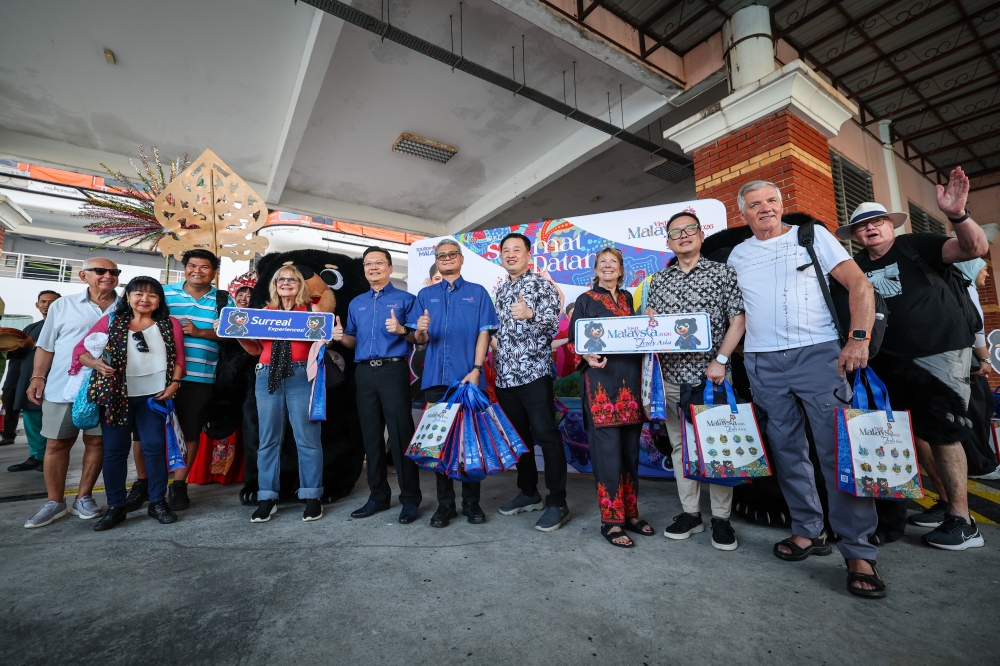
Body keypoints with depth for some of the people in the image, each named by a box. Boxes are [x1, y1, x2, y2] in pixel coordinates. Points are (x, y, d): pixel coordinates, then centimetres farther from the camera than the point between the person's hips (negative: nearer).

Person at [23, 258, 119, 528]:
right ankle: (54, 502, 22)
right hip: (62, 387, 1)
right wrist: (38, 376, -1)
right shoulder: (63, 305, 5)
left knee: (96, 442, 7)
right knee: (56, 444, 8)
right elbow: (46, 345, 7)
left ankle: (83, 498, 22)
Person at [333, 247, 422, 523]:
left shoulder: (405, 299, 4)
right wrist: (341, 337, 0)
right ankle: (378, 496, 21)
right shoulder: (356, 303, 19)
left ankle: (410, 499, 4)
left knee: (401, 435, -6)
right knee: (371, 435, 9)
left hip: (394, 370, -5)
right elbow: (354, 342, 20)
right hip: (364, 373, 5)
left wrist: (402, 330, -20)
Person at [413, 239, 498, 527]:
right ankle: (445, 503, 17)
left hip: (468, 376, -2)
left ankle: (471, 502, 16)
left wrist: (476, 369, -11)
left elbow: (484, 333, 1)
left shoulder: (478, 292, 9)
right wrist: (420, 331, -13)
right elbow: (420, 340, 11)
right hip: (436, 377, 2)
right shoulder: (425, 295, 15)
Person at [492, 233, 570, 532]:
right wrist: (493, 352, 15)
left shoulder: (542, 285, -2)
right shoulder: (501, 290, 17)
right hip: (505, 375, 7)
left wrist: (530, 315, -29)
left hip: (534, 372, -7)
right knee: (517, 435, 13)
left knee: (546, 435, -5)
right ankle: (529, 493, 27)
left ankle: (557, 503, 6)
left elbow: (554, 326, -12)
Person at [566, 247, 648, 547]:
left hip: (631, 379, 5)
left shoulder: (628, 299, 19)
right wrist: (588, 356, -19)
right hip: (601, 378, -5)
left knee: (630, 447, 9)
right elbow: (574, 339, 0)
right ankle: (611, 520, 4)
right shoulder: (585, 300, 6)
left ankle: (630, 513, 21)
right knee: (608, 447, -7)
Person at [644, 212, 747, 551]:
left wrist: (721, 360, -12)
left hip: (710, 374, -3)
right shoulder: (659, 279, 13)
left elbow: (738, 320, -3)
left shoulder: (722, 272, 3)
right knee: (680, 445, 9)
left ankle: (721, 519, 17)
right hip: (672, 375, 4)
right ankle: (690, 513, 22)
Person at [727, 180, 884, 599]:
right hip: (762, 363, 3)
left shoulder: (812, 235, 6)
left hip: (818, 355, -3)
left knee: (839, 449, -6)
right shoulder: (737, 255, 14)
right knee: (787, 450, 7)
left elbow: (860, 285, 1)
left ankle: (858, 552, 5)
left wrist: (859, 338, -12)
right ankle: (808, 531, 21)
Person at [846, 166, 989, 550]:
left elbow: (976, 248, -19)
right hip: (897, 359, 5)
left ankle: (962, 521, 3)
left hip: (943, 350, -5)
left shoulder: (916, 246, -5)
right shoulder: (858, 268, 7)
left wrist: (957, 215, -35)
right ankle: (946, 500, 22)